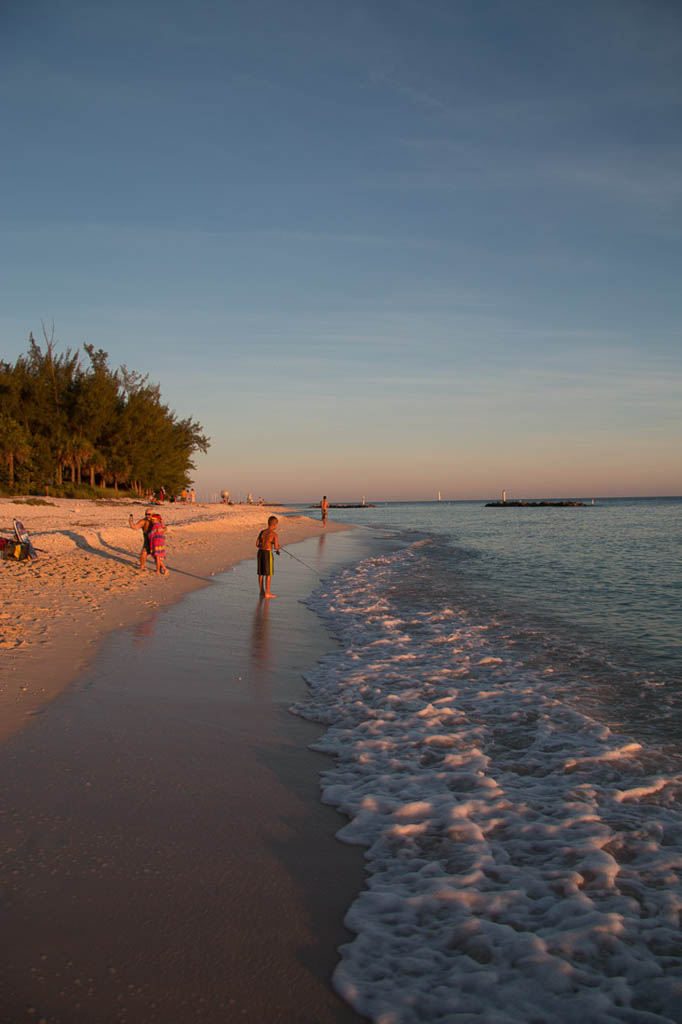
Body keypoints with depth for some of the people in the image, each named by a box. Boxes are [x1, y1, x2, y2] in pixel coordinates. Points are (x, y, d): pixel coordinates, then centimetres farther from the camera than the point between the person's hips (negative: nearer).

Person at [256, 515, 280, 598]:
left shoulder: (262, 532, 8)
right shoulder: (274, 534, -9)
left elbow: (257, 544, 11)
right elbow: (276, 547, -15)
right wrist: (278, 547, 9)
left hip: (260, 552, 6)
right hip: (268, 554, -6)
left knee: (261, 573, 14)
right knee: (268, 574, 3)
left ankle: (262, 591, 23)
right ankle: (267, 593, 5)